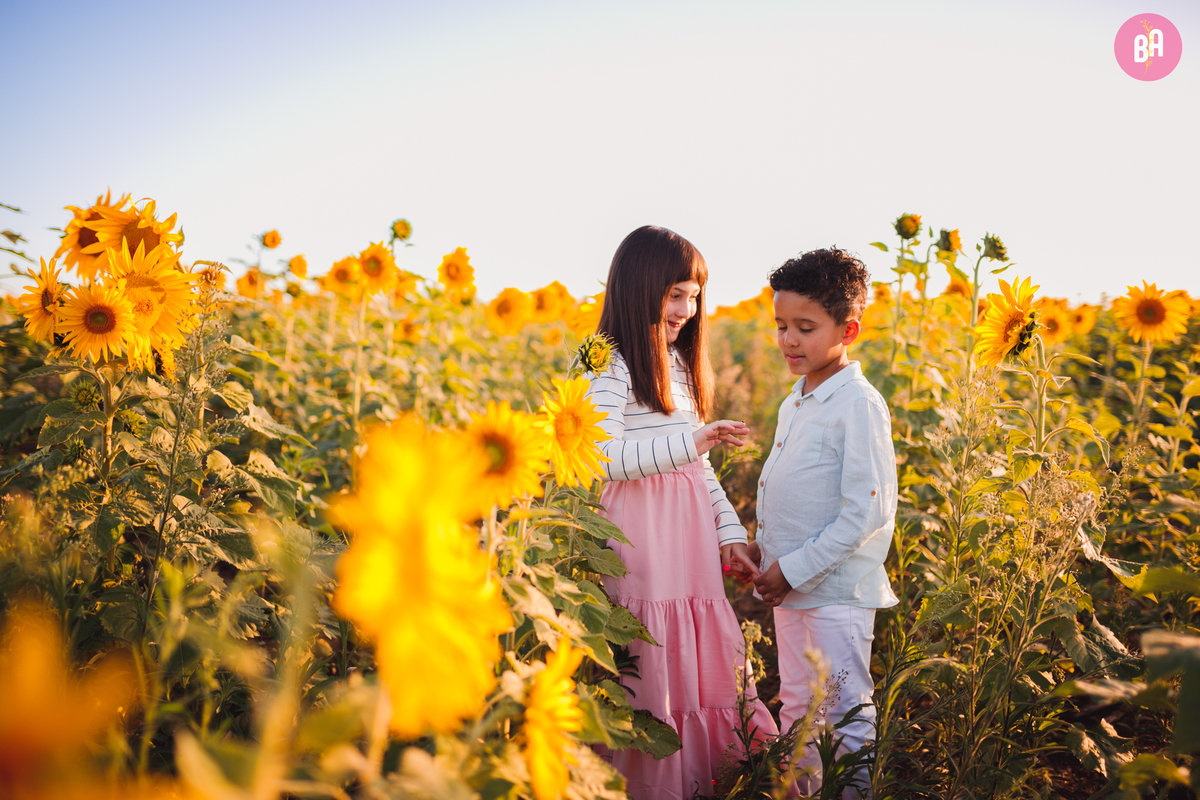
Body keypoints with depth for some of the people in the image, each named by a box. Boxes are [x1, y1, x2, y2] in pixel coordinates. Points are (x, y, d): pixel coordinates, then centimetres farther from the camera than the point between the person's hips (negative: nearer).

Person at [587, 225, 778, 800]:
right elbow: (600, 458, -21)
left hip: (692, 542, 8)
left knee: (708, 662, 10)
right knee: (652, 676, -1)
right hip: (641, 545, -8)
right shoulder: (609, 365, -10)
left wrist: (730, 530, 11)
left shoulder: (679, 364, 17)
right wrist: (687, 442, -25)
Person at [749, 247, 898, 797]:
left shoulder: (858, 405, -17)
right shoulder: (793, 404, 9)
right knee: (796, 708, 20)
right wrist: (764, 545, 6)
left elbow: (868, 511, -20)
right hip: (790, 585, 8)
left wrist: (796, 568, -18)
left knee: (846, 715, 4)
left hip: (837, 589, -8)